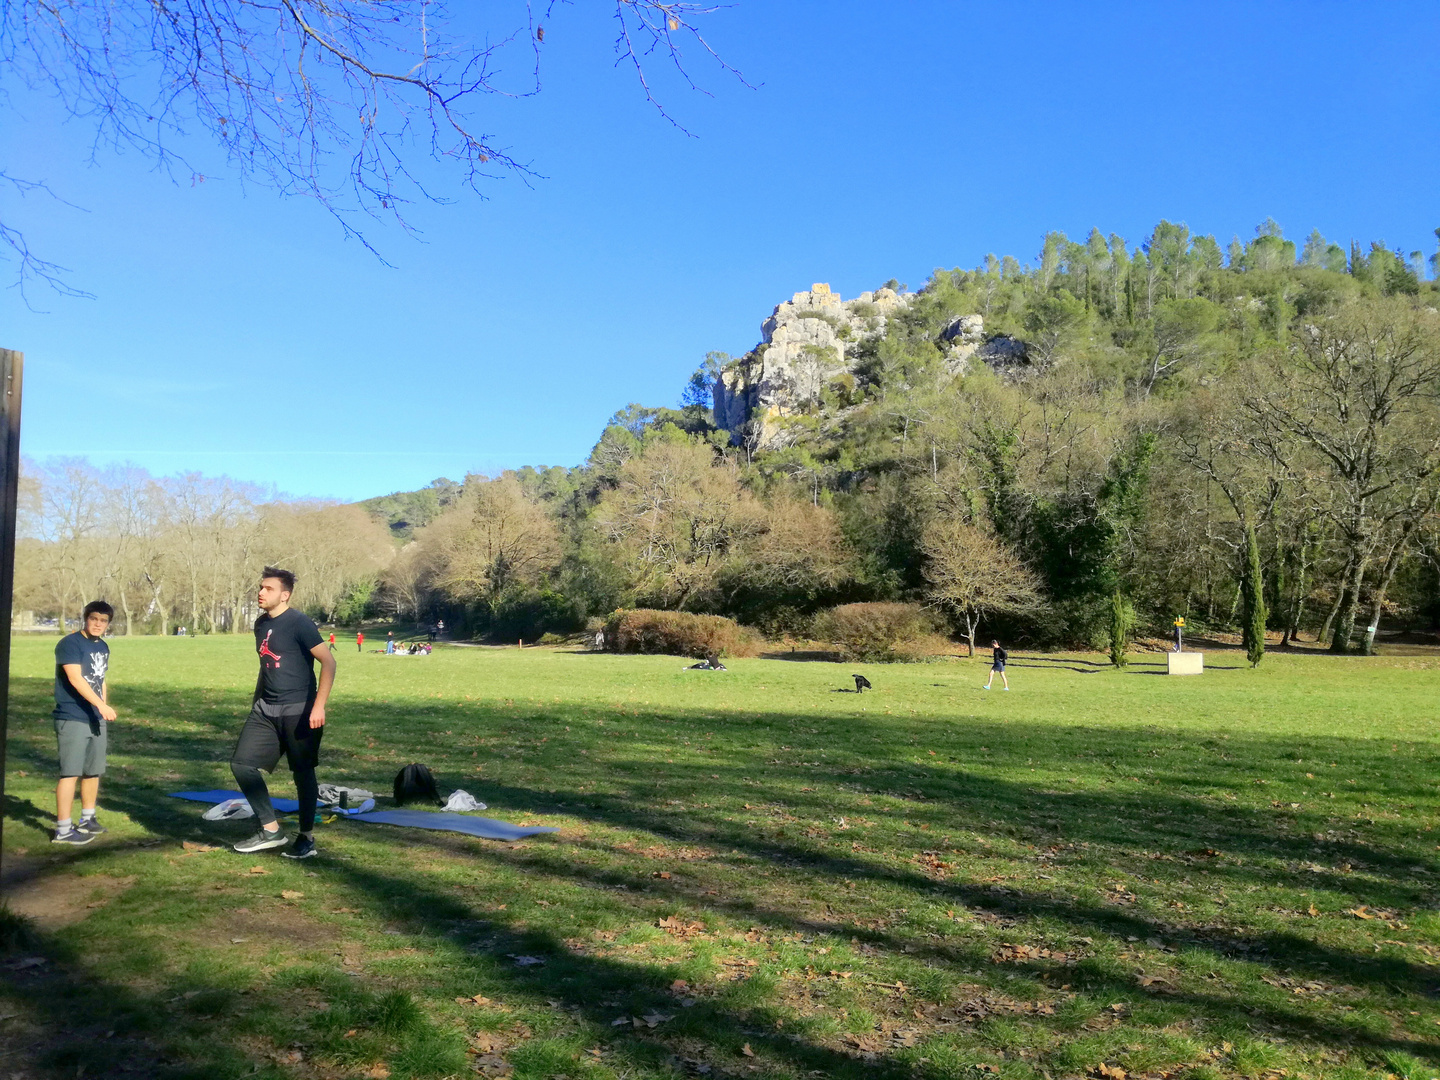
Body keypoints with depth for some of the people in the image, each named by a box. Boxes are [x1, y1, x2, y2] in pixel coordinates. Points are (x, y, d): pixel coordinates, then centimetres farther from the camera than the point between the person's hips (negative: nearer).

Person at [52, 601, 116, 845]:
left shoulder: (103, 647, 13)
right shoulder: (70, 643, -13)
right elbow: (76, 679, -24)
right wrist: (101, 705, -33)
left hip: (96, 719, 8)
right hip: (72, 719, -8)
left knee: (94, 770, 15)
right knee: (71, 772, -7)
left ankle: (87, 819, 29)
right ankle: (63, 829, -2)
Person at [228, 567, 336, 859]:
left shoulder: (298, 623, -13)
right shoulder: (261, 624, 10)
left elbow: (328, 662, -18)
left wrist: (319, 706, -24)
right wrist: (256, 702, 25)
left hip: (298, 710, -8)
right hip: (265, 709, 8)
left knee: (303, 772, 2)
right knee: (241, 763, 1)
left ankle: (306, 838, 17)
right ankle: (271, 831, 13)